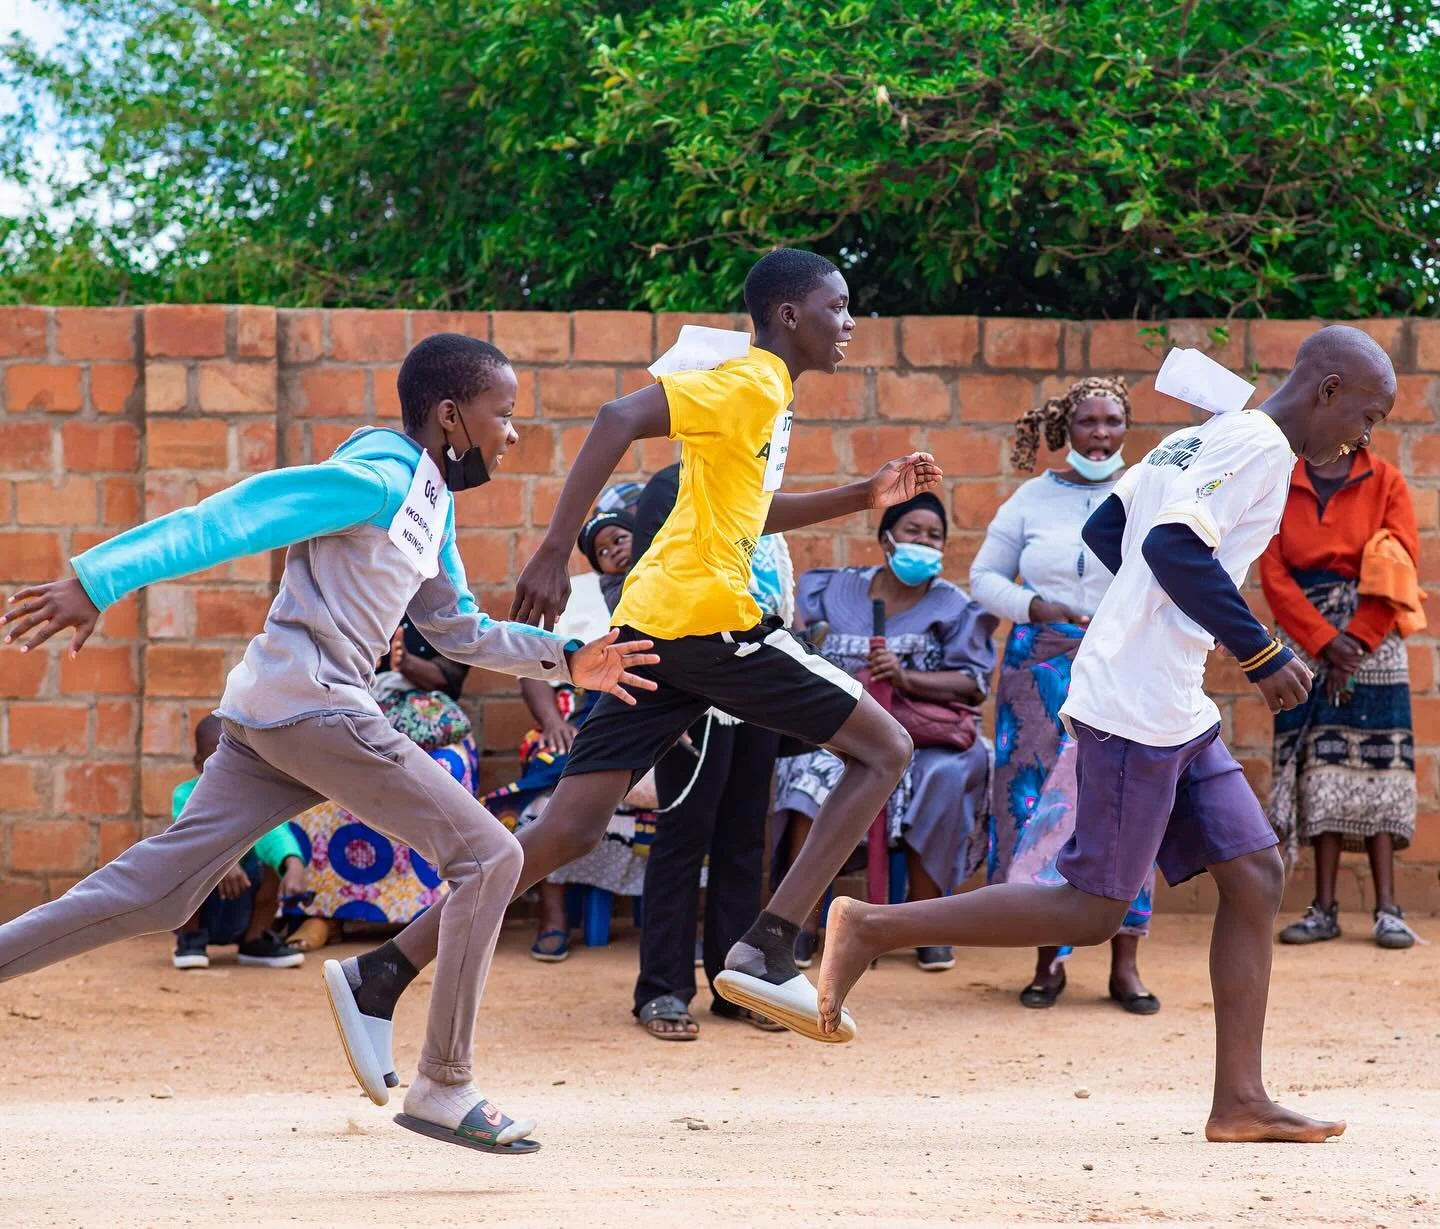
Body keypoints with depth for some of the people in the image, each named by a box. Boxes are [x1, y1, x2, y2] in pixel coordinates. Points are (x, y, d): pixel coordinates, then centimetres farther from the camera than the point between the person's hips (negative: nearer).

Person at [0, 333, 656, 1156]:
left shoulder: (432, 501, 18)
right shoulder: (379, 479, -12)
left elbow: (457, 628, 26)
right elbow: (232, 518, -17)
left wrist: (563, 659, 15)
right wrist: (99, 581, -22)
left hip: (268, 717, 10)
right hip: (313, 708, -10)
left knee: (157, 889, 9)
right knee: (490, 856, -6)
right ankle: (442, 1088, -1)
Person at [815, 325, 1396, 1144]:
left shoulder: (1204, 437, 18)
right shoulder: (1261, 446, -11)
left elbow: (1104, 531, 21)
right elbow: (1175, 546, -24)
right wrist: (1262, 653, -18)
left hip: (1178, 713, 10)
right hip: (1135, 708, -10)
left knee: (1256, 877, 7)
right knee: (1094, 909, -6)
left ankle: (1241, 1101, 7)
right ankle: (874, 928, 0)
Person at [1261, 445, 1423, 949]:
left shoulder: (1384, 481, 3)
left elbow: (1401, 568, -4)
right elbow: (1274, 573, -1)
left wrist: (1356, 642, -10)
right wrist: (1324, 641, -11)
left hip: (1373, 645, -1)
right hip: (1305, 644, 1)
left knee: (1374, 766, -4)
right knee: (1319, 774, -1)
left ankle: (1387, 909, -5)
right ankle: (1324, 910, 1)